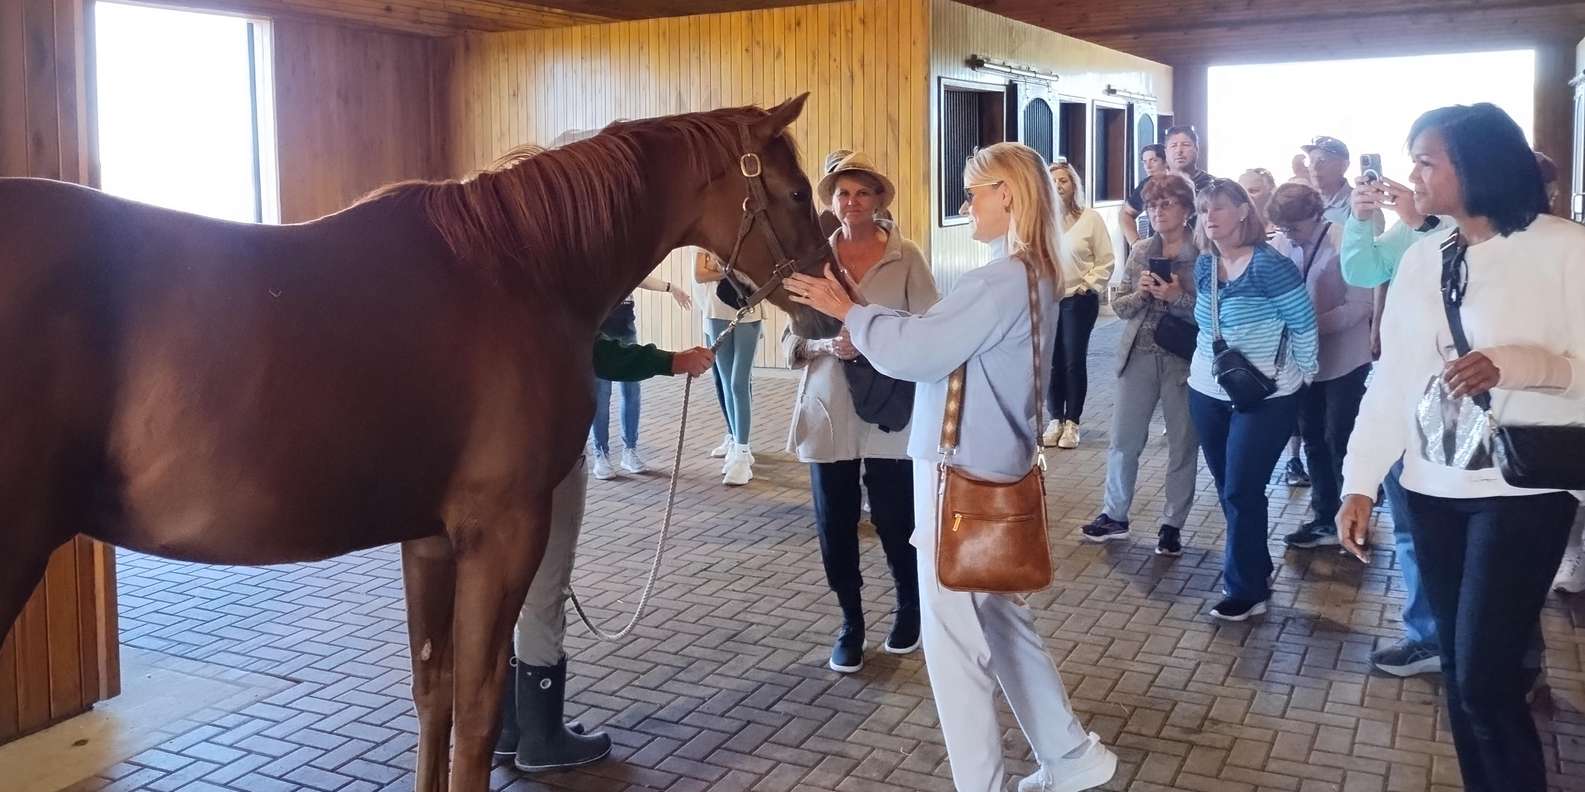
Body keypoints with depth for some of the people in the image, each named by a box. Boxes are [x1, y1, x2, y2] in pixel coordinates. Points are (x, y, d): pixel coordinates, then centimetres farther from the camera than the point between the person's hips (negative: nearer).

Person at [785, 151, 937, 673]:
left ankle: (909, 607, 34)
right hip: (828, 412, 2)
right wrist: (828, 345, -18)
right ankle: (851, 624, 28)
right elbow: (791, 342, 3)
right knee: (834, 525, 8)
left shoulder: (906, 258, -2)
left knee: (895, 520, 6)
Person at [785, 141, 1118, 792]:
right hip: (991, 471, 10)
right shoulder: (1034, 277, 11)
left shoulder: (1002, 281, -21)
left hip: (963, 476, -10)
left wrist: (849, 312, -9)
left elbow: (918, 351, -23)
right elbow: (940, 339, 12)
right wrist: (863, 316, 5)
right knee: (1003, 621, 21)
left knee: (953, 641, 3)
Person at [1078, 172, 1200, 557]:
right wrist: (1141, 294, -12)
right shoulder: (1140, 251, 5)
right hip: (1138, 357, 4)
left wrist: (1177, 297, -22)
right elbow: (1119, 305, 7)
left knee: (1183, 446, 7)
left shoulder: (1204, 254, -7)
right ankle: (1114, 515, 25)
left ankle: (1172, 524, 21)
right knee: (1123, 440, 9)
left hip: (1183, 361, -3)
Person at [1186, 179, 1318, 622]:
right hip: (1208, 394, 7)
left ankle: (1247, 590, 7)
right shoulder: (1205, 264, 4)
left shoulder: (1268, 264, -17)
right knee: (1227, 489, 13)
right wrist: (1200, 367, 13)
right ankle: (1253, 569, 30)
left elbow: (1305, 324, -11)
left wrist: (1300, 376, -5)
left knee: (1242, 492, -5)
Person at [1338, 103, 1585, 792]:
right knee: (1458, 671, 12)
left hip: (1521, 490, -5)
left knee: (1485, 678, -5)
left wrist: (1510, 366, -27)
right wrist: (1360, 482, 4)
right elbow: (1392, 378, 7)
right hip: (1432, 487, 5)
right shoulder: (1420, 259, 7)